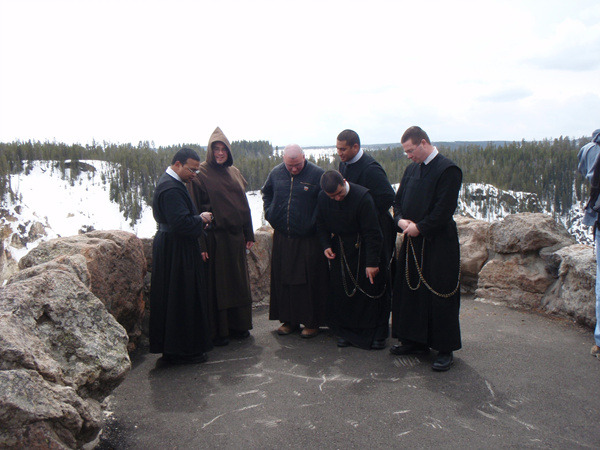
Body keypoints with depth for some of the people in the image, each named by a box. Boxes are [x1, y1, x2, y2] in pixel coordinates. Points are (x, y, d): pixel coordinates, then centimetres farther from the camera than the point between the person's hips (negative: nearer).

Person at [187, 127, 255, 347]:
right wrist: (200, 243, -18)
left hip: (235, 236, 6)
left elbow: (244, 205, 15)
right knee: (216, 282, 2)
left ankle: (238, 325, 27)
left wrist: (249, 234, 11)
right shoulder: (200, 174, -7)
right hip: (214, 237, -6)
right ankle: (218, 331, 14)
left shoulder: (234, 173, 12)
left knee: (238, 281, 12)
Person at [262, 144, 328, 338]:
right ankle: (289, 320, 22)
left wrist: (316, 222, -10)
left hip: (309, 240, -4)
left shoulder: (317, 174, -8)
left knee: (310, 280, 0)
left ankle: (312, 322, 13)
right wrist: (270, 213, 11)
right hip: (282, 237, 4)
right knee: (283, 279, 9)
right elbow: (266, 193, 24)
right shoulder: (276, 173, 6)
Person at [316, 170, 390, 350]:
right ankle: (345, 332, 23)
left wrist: (372, 262, -21)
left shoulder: (362, 196, -23)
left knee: (371, 288, 2)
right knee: (341, 291, 7)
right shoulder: (322, 198, -7)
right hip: (340, 250, 4)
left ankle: (376, 334, 16)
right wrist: (326, 246, -7)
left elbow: (372, 233, -21)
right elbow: (321, 225, 9)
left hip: (364, 250, -4)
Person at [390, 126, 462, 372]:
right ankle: (416, 341, 29)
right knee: (410, 291, 14)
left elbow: (444, 210, -18)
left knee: (439, 296, 0)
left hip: (439, 243, -8)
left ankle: (445, 349, 14)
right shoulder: (411, 169, 12)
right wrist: (400, 220, -2)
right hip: (412, 242, 8)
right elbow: (398, 199, 17)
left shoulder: (448, 170, -13)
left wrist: (419, 227, -13)